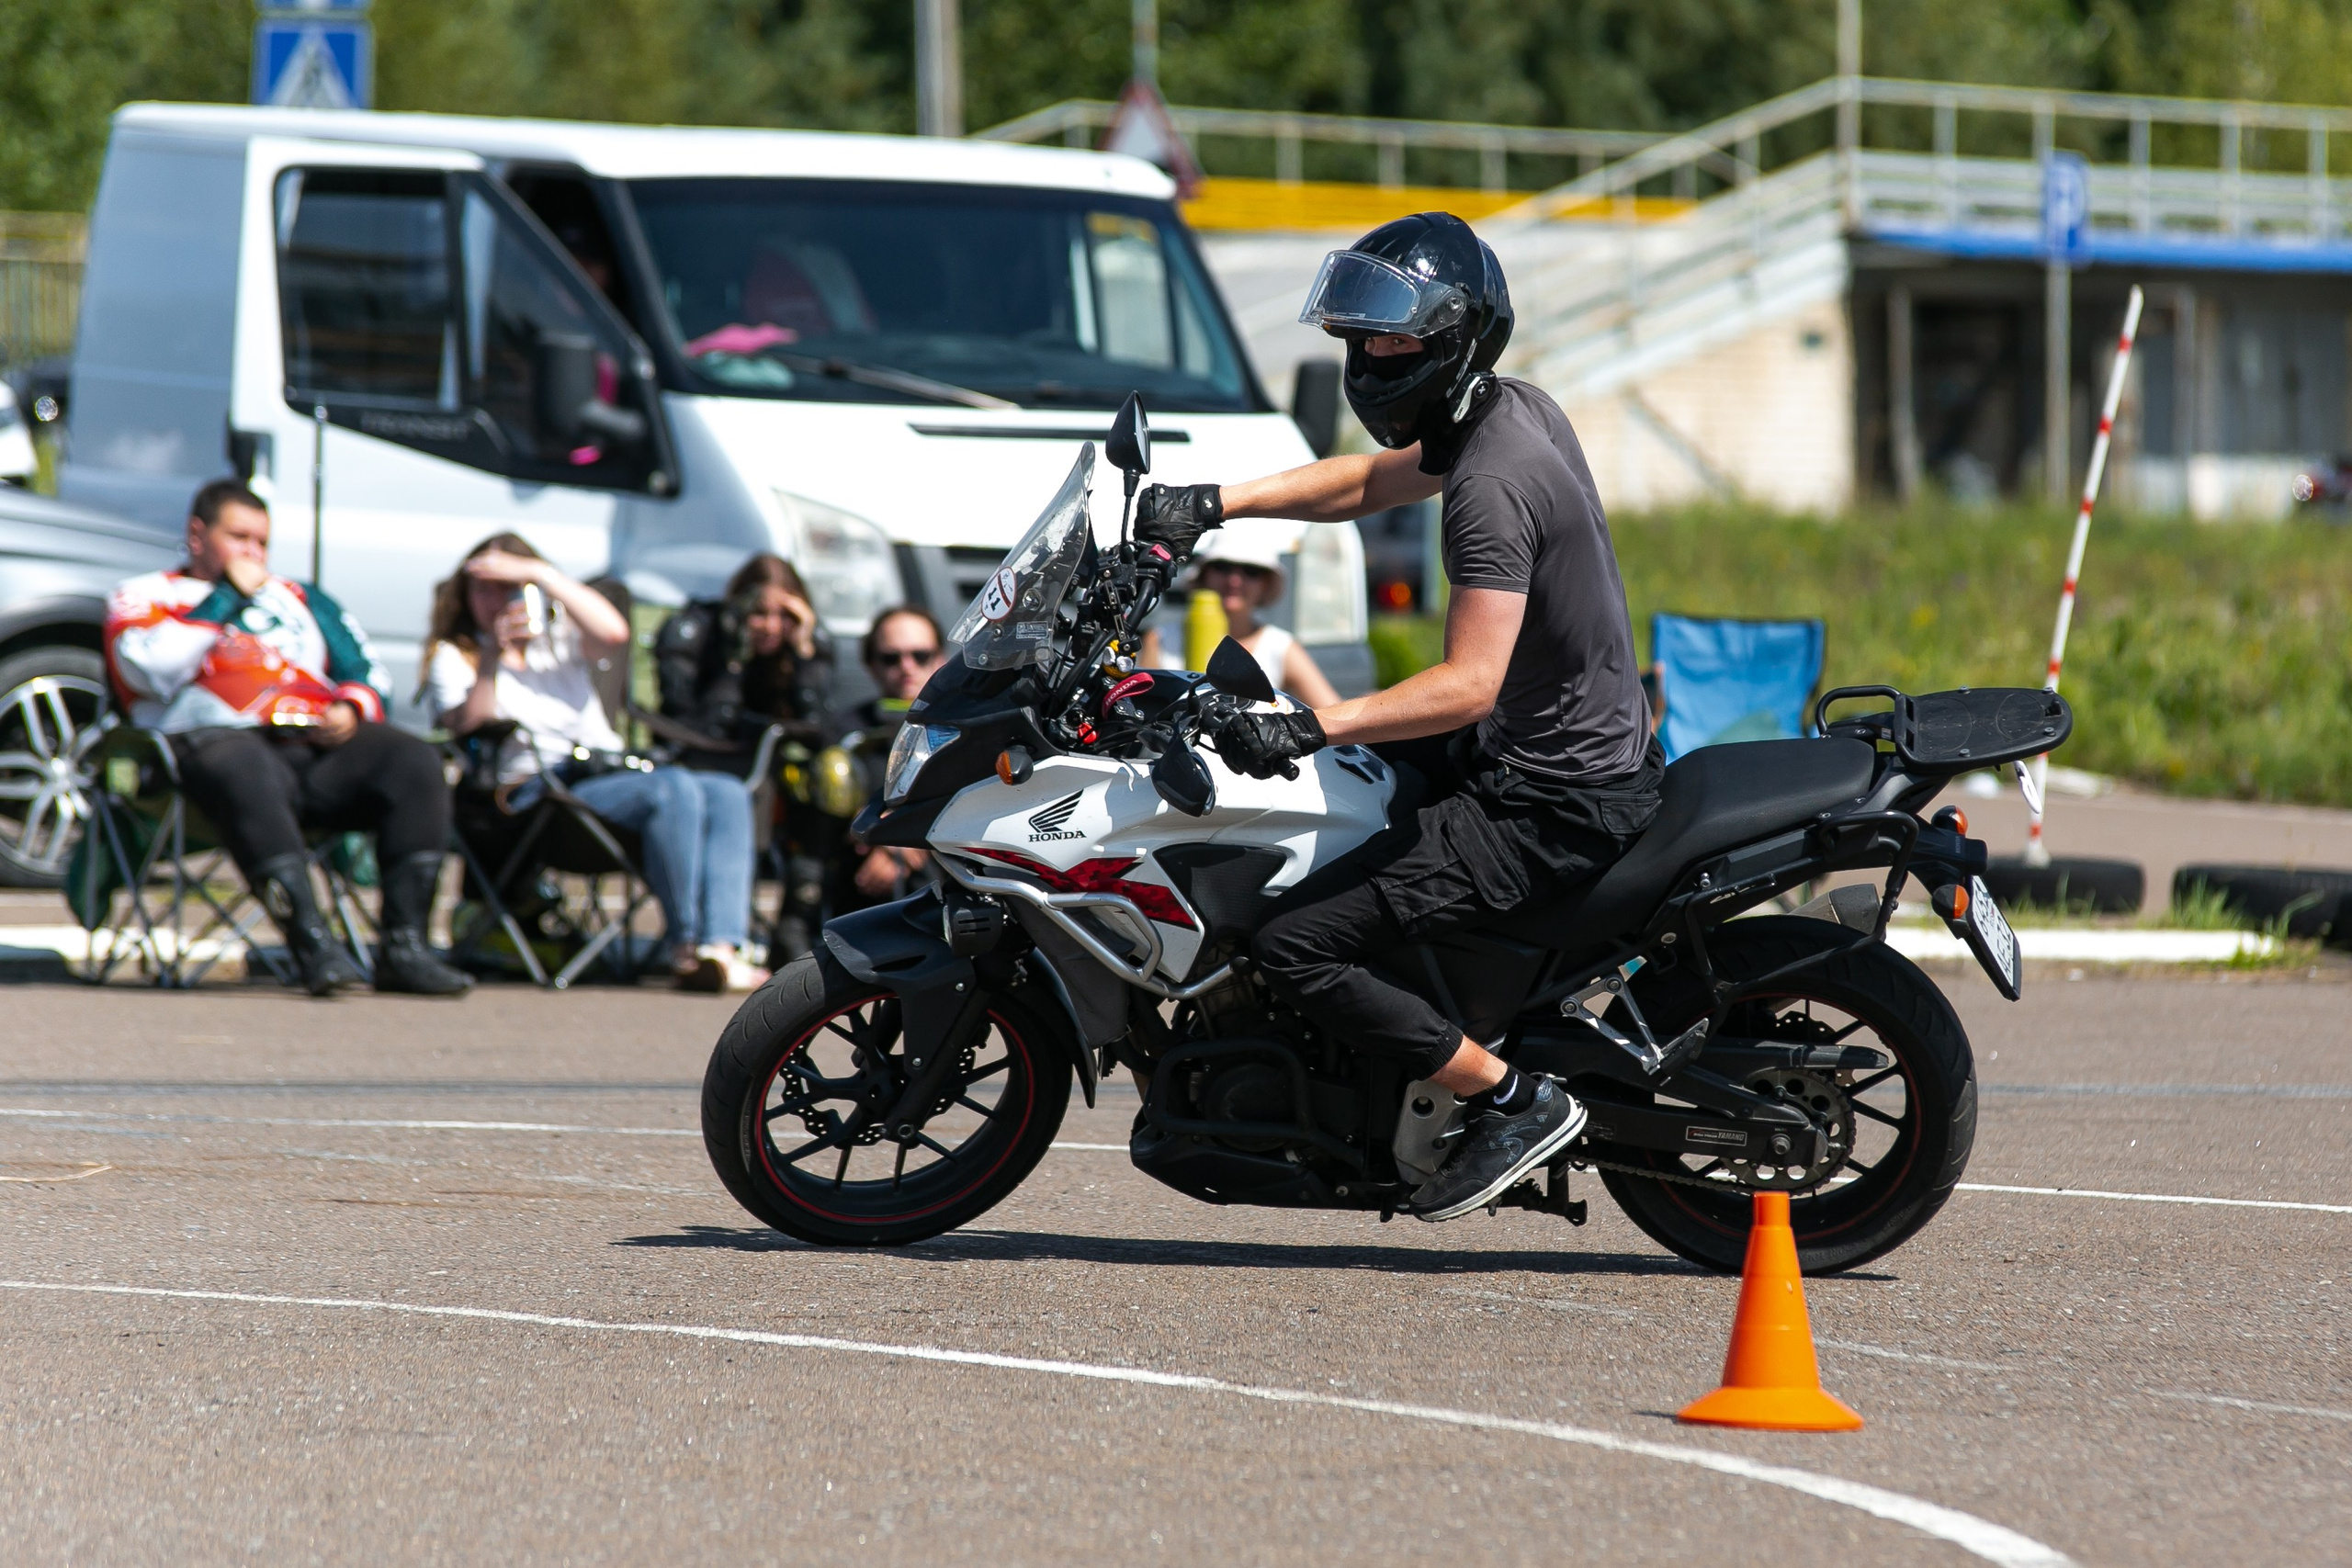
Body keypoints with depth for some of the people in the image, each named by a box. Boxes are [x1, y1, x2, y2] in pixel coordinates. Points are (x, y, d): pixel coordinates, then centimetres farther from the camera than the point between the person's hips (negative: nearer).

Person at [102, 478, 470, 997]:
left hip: (322, 744, 5)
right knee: (246, 776, -42)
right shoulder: (144, 598, 20)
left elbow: (366, 672, 25)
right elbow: (154, 668, -3)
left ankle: (405, 946, -31)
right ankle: (311, 943, -49)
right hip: (219, 739, -5)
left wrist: (350, 710, 1)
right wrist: (228, 596, 5)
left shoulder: (300, 600, 34)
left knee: (415, 763, -24)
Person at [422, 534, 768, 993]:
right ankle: (686, 948, -32)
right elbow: (468, 728, -8)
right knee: (675, 789, -32)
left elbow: (614, 631, 0)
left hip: (610, 775, 6)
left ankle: (722, 949, -40)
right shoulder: (452, 657, 14)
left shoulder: (557, 637, 25)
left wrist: (540, 575, -5)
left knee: (728, 794, -22)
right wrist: (492, 658, -21)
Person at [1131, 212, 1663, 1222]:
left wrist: (1308, 727, -36)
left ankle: (1514, 1101, -8)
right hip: (1601, 750, 11)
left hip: (1553, 808, -11)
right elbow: (1373, 481, 21)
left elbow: (1469, 684, -31)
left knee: (1293, 948, -15)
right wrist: (1214, 505, 11)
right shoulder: (1517, 412, 7)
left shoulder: (1492, 485, -24)